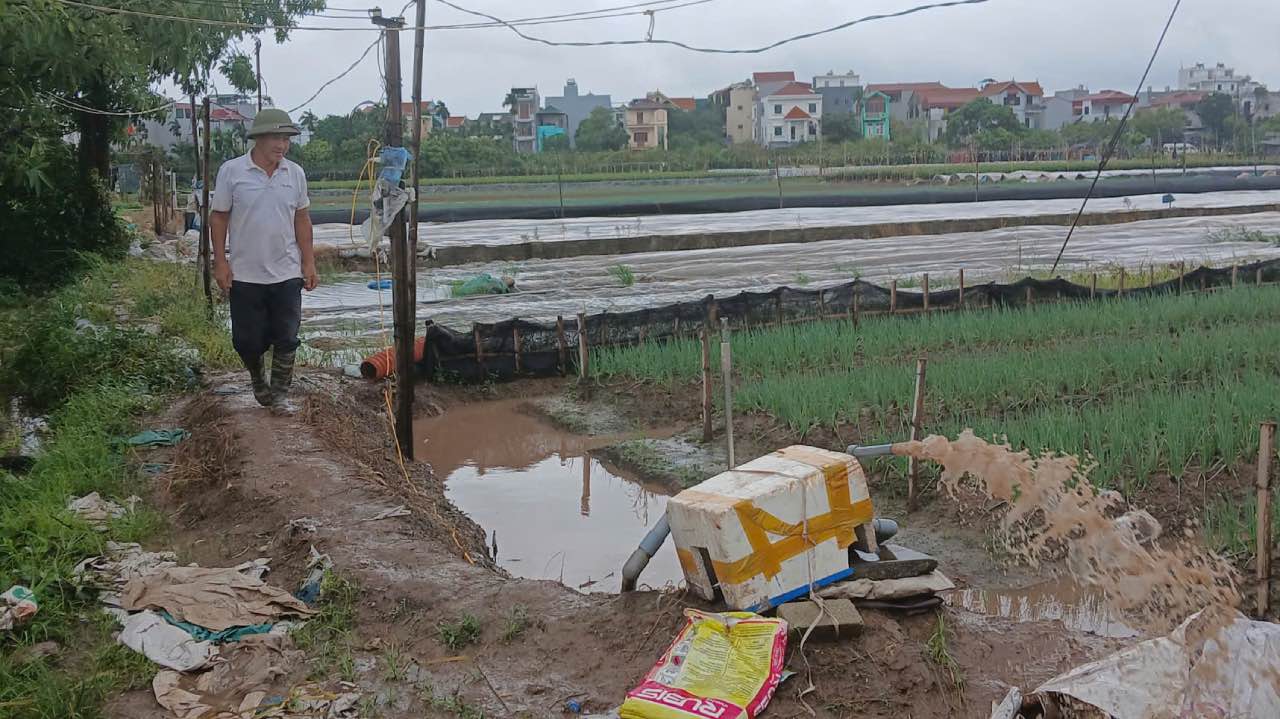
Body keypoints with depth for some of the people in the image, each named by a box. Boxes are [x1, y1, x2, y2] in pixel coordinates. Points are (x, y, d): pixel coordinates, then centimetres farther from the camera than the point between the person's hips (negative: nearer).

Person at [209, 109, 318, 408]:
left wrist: (308, 262, 6)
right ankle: (257, 376, 38)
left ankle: (279, 391, 23)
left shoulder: (295, 173, 2)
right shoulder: (231, 171, -6)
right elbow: (219, 217, -1)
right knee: (247, 339, 8)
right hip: (244, 274, -2)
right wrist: (220, 261, -4)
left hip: (287, 273, 2)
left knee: (286, 338, 6)